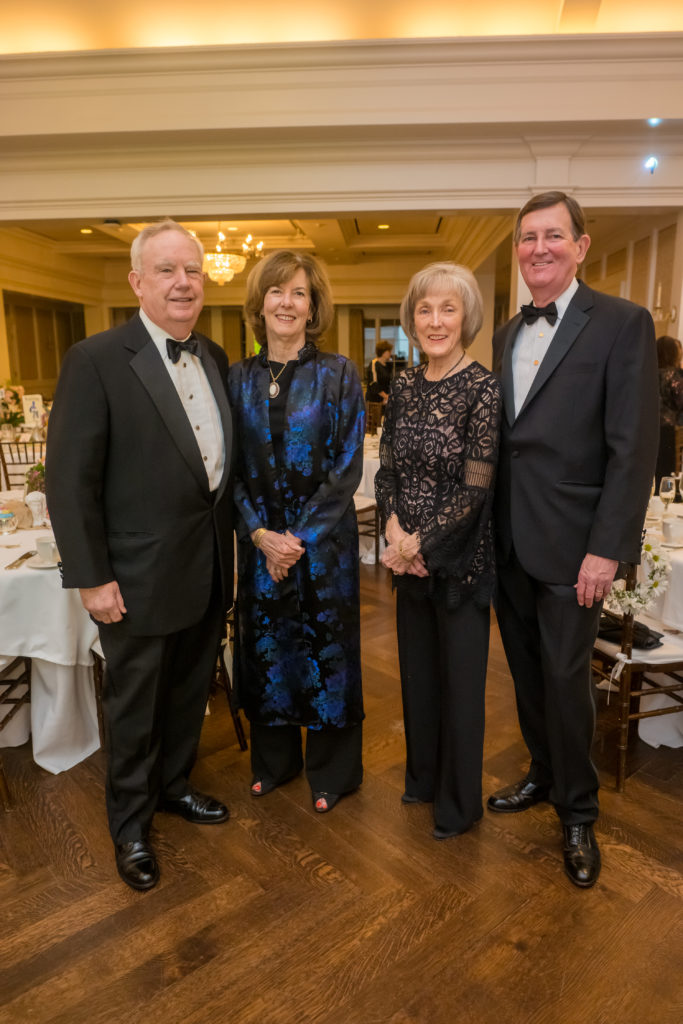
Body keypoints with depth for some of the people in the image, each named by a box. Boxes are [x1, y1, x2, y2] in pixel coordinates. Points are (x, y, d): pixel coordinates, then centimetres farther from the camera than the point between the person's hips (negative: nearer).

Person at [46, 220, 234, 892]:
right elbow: (69, 479, -15)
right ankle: (130, 823, 36)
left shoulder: (215, 359, 6)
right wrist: (91, 578, -15)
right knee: (134, 708, 13)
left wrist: (237, 540, 9)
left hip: (209, 571, 6)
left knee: (190, 692, 22)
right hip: (140, 579, -6)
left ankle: (173, 784, 46)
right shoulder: (96, 360, -14)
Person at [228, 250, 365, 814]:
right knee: (265, 646, 13)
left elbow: (347, 467, -9)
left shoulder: (338, 374, -4)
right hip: (259, 540, 3)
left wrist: (299, 537, -13)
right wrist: (259, 532, -9)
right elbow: (233, 467, 4)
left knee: (326, 648, 7)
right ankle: (273, 760, 36)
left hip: (324, 541, -3)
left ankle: (332, 771, 29)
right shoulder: (240, 377, 4)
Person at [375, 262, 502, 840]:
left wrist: (420, 545, -13)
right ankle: (423, 776, 42)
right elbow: (387, 470, 6)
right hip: (409, 556, 6)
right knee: (417, 669, 18)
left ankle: (461, 803, 31)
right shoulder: (404, 386, 5)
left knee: (460, 679, 9)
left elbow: (475, 489, -16)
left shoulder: (484, 390, -14)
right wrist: (395, 530, -10)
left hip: (461, 559, -5)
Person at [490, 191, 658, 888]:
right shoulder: (507, 335, 13)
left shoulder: (622, 323, -7)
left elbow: (634, 447, -12)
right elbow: (505, 438, 12)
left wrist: (607, 549, -17)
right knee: (526, 671, 16)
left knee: (565, 678, 4)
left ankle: (577, 814, 26)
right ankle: (544, 775, 39)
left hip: (570, 543, -5)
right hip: (509, 541, 6)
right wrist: (491, 528, 7)